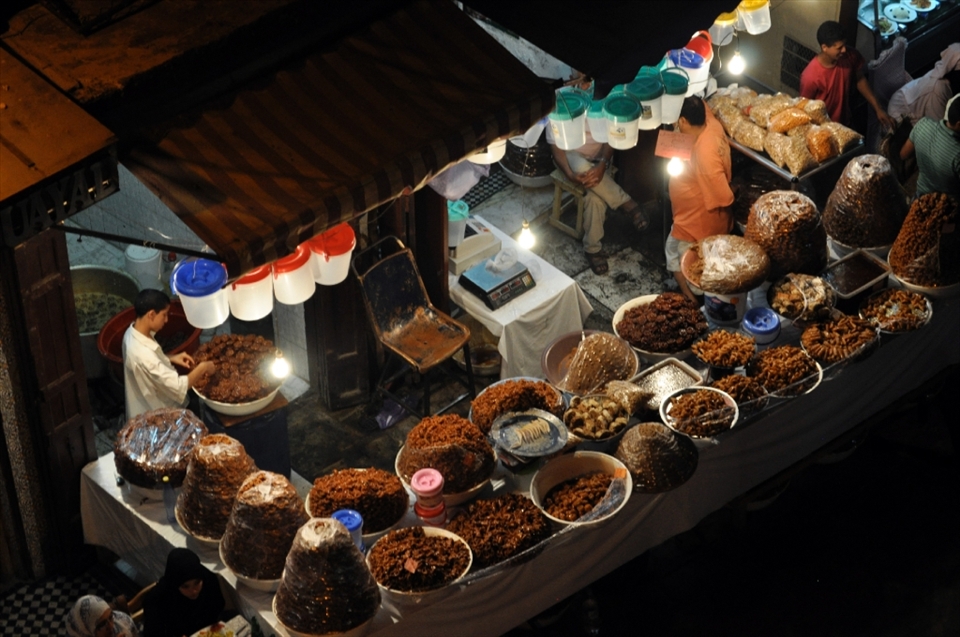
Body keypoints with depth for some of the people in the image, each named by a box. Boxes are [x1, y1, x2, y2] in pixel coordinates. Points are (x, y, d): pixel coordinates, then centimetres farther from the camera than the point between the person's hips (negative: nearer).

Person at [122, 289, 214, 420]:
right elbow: (179, 387, -32)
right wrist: (202, 368, -18)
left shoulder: (133, 333, -8)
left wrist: (171, 359, -1)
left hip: (149, 410, 9)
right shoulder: (142, 354, -37)